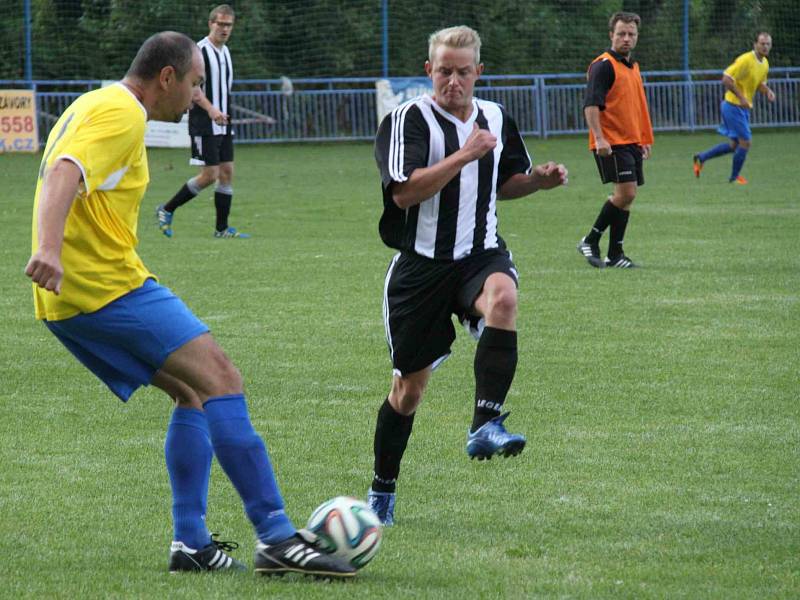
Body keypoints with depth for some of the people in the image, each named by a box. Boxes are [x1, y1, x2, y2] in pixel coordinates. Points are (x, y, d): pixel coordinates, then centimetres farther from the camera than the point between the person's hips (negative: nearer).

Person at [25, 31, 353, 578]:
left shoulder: (91, 106, 22)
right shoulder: (122, 114, -10)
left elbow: (62, 178, 32)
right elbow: (65, 175, -26)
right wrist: (48, 249, -41)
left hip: (66, 302, 11)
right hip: (108, 284, -11)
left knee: (193, 392, 15)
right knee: (219, 379, -15)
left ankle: (191, 543, 9)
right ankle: (276, 538, -21)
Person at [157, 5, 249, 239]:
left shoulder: (224, 51, 15)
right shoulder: (200, 50, -12)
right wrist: (210, 109, -29)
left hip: (223, 124, 8)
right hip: (204, 125, -8)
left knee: (227, 173, 4)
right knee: (210, 174, -10)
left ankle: (222, 228, 9)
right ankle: (166, 210, 5)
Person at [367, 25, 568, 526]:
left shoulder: (496, 119, 7)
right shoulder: (409, 120, -10)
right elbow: (404, 192, -23)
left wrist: (540, 179, 2)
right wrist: (465, 154, -25)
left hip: (480, 254, 3)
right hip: (422, 265, -3)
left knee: (503, 297, -35)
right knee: (410, 386, 5)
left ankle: (485, 426, -37)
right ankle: (382, 491, 25)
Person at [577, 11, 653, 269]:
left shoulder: (633, 66, 18)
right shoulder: (604, 65, -10)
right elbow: (591, 104, -17)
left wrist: (645, 139, 24)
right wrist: (599, 138, -25)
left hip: (632, 142, 9)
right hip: (611, 143, -9)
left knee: (626, 197, 6)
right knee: (625, 192, -17)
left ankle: (615, 255, 10)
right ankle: (590, 241, -5)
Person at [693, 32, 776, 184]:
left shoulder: (765, 63, 8)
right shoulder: (745, 60, -20)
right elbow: (726, 79, -23)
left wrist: (768, 91, 1)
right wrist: (741, 97, -26)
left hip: (743, 108, 9)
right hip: (733, 106, -9)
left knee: (735, 145, 13)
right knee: (745, 142, -8)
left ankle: (701, 158, 27)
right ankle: (734, 177, 10)